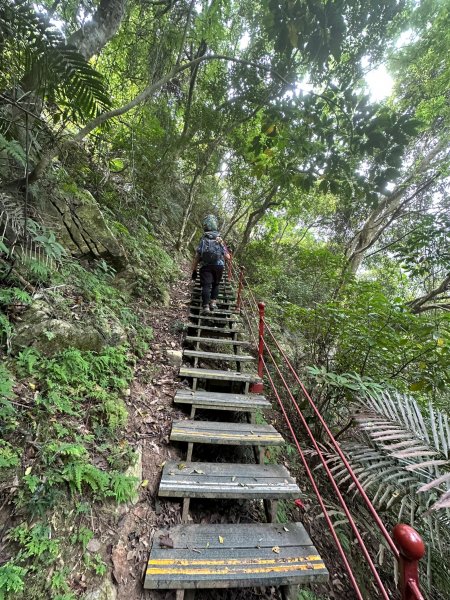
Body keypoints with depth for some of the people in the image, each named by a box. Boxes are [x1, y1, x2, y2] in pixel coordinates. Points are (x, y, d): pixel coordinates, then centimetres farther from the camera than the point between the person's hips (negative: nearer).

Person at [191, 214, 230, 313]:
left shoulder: (203, 240, 6)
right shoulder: (220, 240, 9)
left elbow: (197, 257, 1)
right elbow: (228, 257, 8)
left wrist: (194, 270, 6)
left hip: (206, 267, -1)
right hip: (219, 266, 2)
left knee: (206, 285, -3)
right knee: (215, 284, 20)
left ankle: (205, 306, -12)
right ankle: (213, 302, 12)